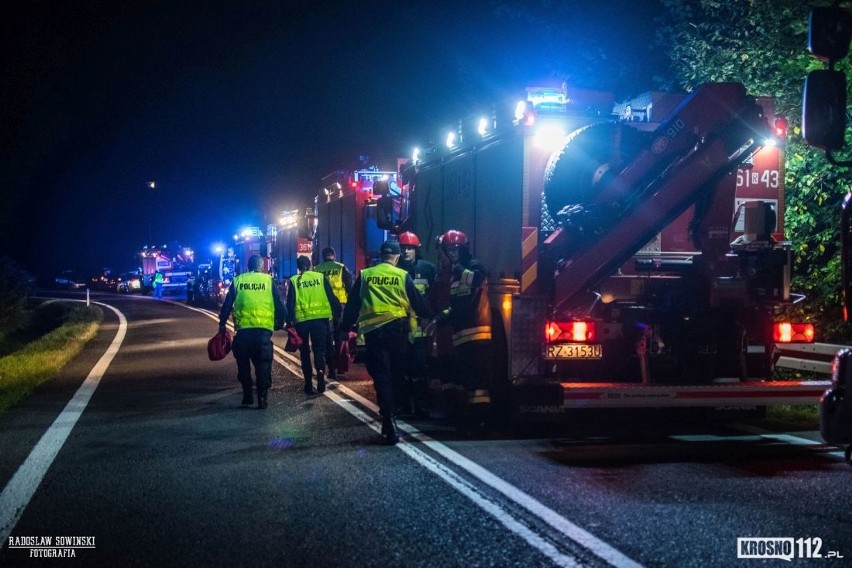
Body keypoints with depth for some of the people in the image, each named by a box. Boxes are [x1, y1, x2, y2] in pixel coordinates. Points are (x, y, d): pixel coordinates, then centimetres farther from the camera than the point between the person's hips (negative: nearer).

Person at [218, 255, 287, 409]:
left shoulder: (238, 280, 7)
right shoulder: (268, 280, 4)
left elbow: (227, 305, 6)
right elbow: (280, 305, 2)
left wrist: (222, 324, 14)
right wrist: (280, 324, 14)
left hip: (242, 329, 1)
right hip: (263, 330, -1)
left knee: (243, 365, 15)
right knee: (263, 365, 6)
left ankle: (247, 396, 17)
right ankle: (262, 398, 0)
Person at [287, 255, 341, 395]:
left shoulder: (294, 281, 1)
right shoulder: (321, 277, 2)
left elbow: (290, 303, -2)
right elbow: (332, 298, 1)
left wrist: (289, 322, 2)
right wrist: (338, 314, 10)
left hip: (302, 320, 0)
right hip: (320, 318, 0)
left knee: (304, 351, 12)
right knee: (319, 348, 9)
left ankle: (308, 383, 11)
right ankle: (320, 371, -20)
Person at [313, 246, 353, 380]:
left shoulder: (316, 270, 3)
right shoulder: (341, 268, 1)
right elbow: (350, 287, -1)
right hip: (340, 306, 0)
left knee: (328, 339, 7)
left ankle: (332, 369, 2)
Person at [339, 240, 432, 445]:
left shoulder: (364, 276, 6)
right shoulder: (403, 276, 4)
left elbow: (352, 305, 8)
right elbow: (418, 303, 8)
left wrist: (345, 327, 16)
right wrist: (430, 316, 25)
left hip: (372, 330, 0)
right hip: (397, 328, 0)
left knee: (381, 377, 1)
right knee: (395, 373, 15)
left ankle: (389, 421, -7)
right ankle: (390, 419, 20)